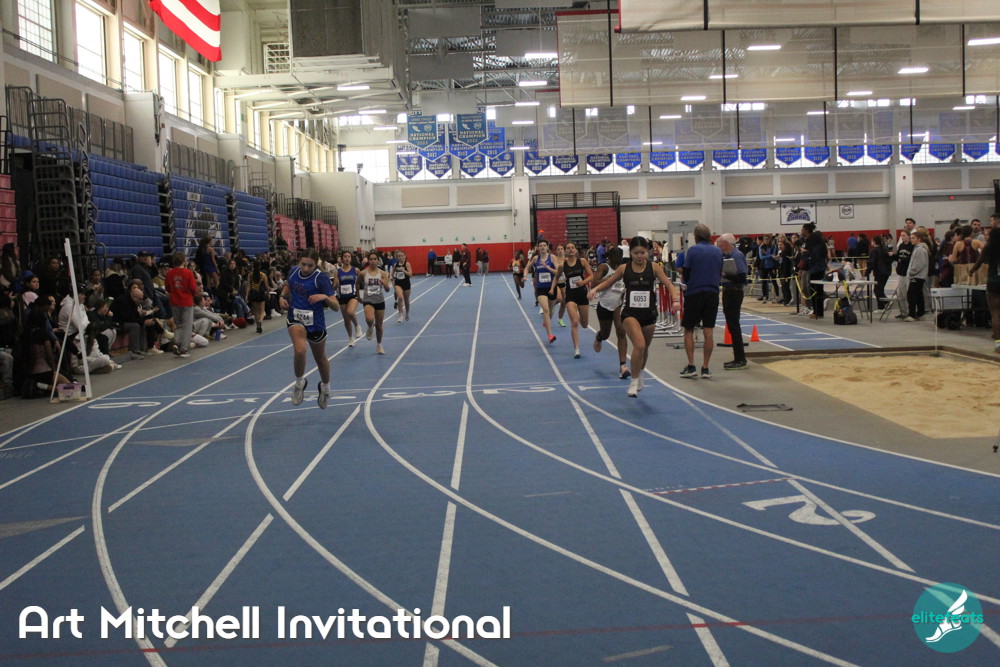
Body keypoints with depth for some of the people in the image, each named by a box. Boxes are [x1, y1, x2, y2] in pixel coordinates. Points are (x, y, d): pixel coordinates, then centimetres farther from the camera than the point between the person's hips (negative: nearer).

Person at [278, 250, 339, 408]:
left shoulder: (321, 278, -17)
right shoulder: (293, 271, -5)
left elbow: (336, 307, -19)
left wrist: (325, 297, -38)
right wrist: (283, 297, 1)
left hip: (315, 323, -1)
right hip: (296, 319, 1)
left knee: (320, 358, 18)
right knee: (300, 351, -27)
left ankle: (325, 387, 47)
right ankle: (299, 383, 0)